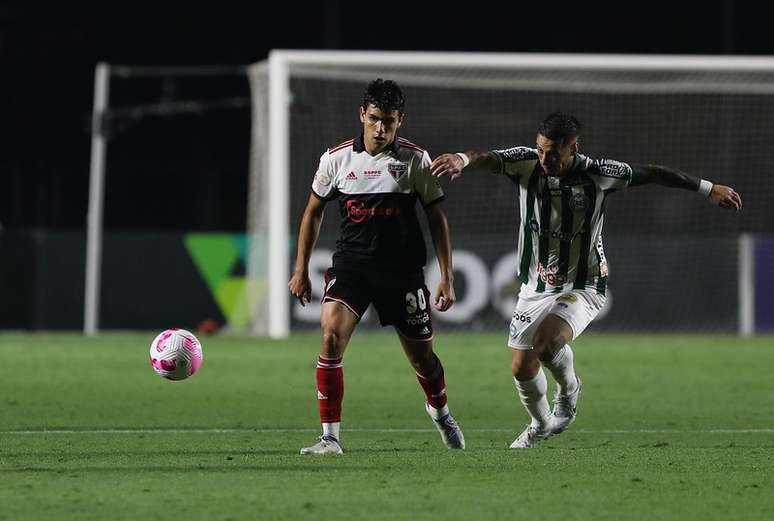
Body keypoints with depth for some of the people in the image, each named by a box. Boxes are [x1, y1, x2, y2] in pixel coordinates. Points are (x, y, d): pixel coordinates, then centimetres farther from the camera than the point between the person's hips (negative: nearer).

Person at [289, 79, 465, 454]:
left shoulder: (415, 160, -4)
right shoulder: (336, 158, -1)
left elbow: (437, 217, 3)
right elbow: (313, 212, 12)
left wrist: (447, 277, -1)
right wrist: (301, 270, 11)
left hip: (403, 269, 0)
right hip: (351, 264, 0)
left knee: (422, 356, 9)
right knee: (331, 335, -23)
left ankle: (439, 410, 44)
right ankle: (330, 438, -19)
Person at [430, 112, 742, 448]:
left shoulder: (596, 174, -16)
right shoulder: (525, 163, -14)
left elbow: (651, 174, -4)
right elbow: (486, 159, -33)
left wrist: (707, 189, 3)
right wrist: (463, 160, -57)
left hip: (581, 288, -4)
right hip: (534, 288, 4)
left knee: (546, 342, -30)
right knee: (522, 367, 7)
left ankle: (568, 390, 4)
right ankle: (540, 425, 38)